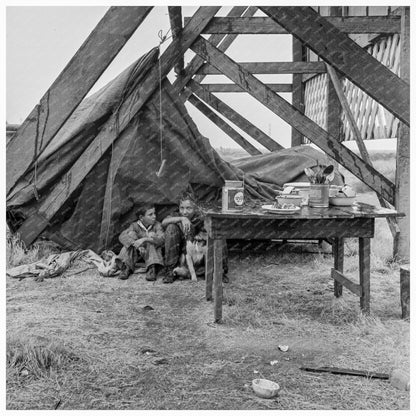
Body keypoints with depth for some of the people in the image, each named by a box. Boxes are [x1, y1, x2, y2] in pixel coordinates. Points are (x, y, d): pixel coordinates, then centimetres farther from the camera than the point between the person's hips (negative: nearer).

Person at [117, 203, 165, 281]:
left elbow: (161, 239, -25)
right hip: (137, 253, 1)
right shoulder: (135, 226, -4)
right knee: (131, 234, -18)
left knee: (152, 235, -25)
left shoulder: (157, 225, -5)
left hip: (152, 253, -1)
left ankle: (152, 269, -35)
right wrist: (137, 246, -39)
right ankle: (126, 267, -25)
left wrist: (144, 240, -39)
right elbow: (122, 236, -22)